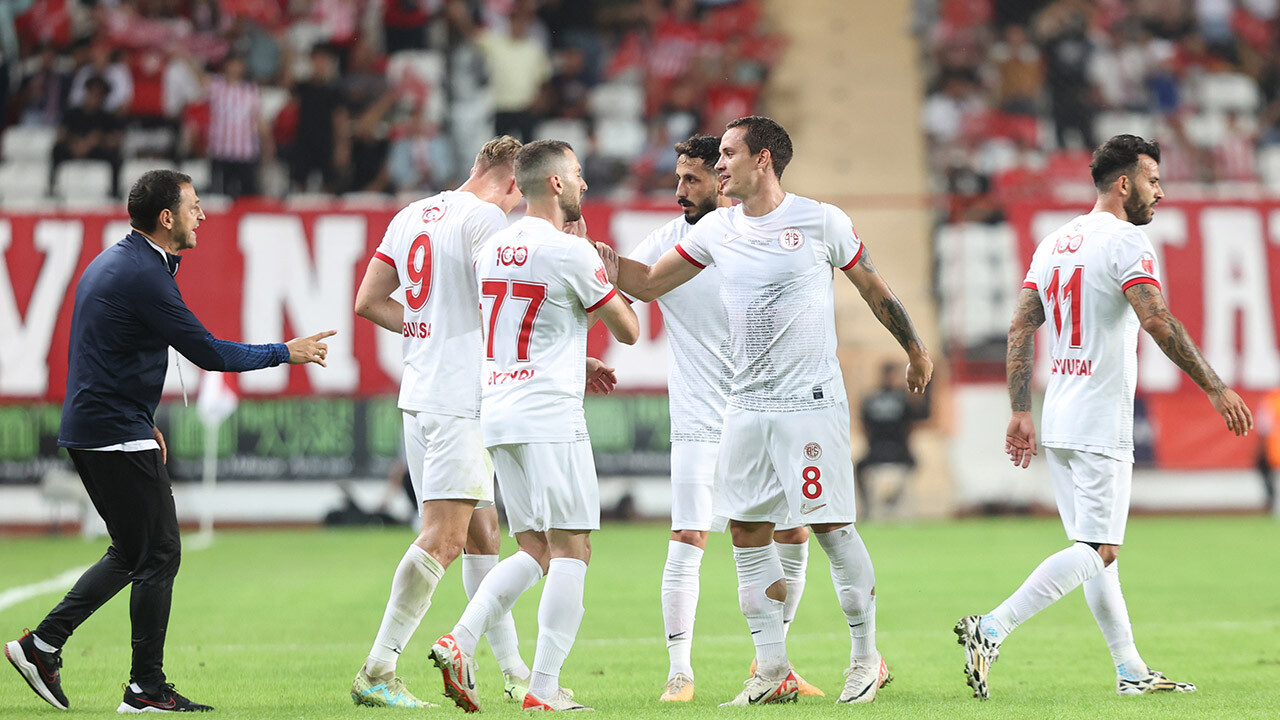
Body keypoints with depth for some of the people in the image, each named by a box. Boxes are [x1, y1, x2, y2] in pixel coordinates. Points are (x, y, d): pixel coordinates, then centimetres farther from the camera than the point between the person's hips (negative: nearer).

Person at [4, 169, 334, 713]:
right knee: (159, 555, -4)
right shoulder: (144, 275, -17)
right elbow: (207, 352, -16)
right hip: (119, 437, -10)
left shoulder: (112, 262, 15)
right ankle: (146, 689, 0)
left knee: (132, 552, 16)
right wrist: (285, 353, -6)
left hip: (88, 432, 10)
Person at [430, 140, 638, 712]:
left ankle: (460, 642, -6)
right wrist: (596, 257, 10)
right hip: (549, 413, -8)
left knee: (533, 552, 13)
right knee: (570, 549, -3)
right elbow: (627, 330, 0)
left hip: (496, 415, 8)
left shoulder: (492, 250, 13)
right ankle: (545, 689, -8)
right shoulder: (569, 251, -9)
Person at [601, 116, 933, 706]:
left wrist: (915, 350, 15)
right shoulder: (716, 230, 9)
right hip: (746, 406, 5)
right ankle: (772, 671, 7)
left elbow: (873, 287, 7)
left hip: (810, 401, -5)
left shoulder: (820, 221, -5)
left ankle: (866, 656, 8)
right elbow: (647, 283, 15)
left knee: (831, 528, -6)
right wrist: (592, 252, 0)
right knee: (747, 533, 2)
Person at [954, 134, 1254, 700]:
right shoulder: (1125, 242, -10)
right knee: (1097, 551, -8)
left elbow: (1021, 327, 12)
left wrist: (1020, 412, 14)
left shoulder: (1054, 243, 14)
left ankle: (1131, 670, 16)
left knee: (1095, 547, 12)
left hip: (1057, 421, 9)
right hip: (1100, 423, -9)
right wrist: (1215, 389, -18)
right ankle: (991, 630, -19)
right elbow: (1158, 321, -21)